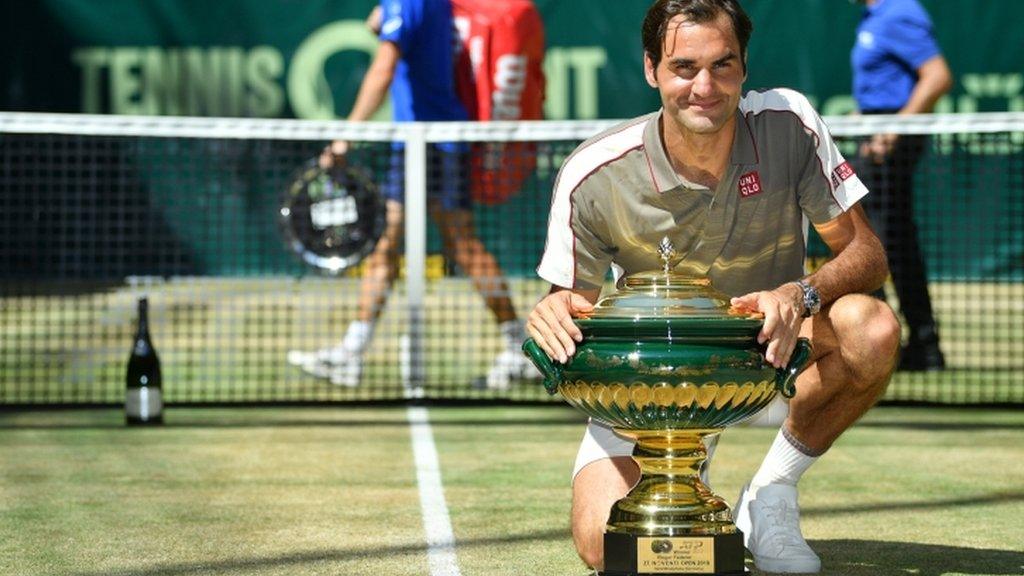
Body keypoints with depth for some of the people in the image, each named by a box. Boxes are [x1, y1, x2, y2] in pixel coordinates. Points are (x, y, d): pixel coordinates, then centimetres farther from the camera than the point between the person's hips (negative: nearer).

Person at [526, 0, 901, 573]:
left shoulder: (789, 125, -17)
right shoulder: (593, 176, -19)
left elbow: (865, 251, -15)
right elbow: (576, 302, -8)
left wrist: (802, 294, -37)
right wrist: (555, 312, -34)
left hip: (772, 354, 1)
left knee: (872, 329, -31)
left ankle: (773, 491, -6)